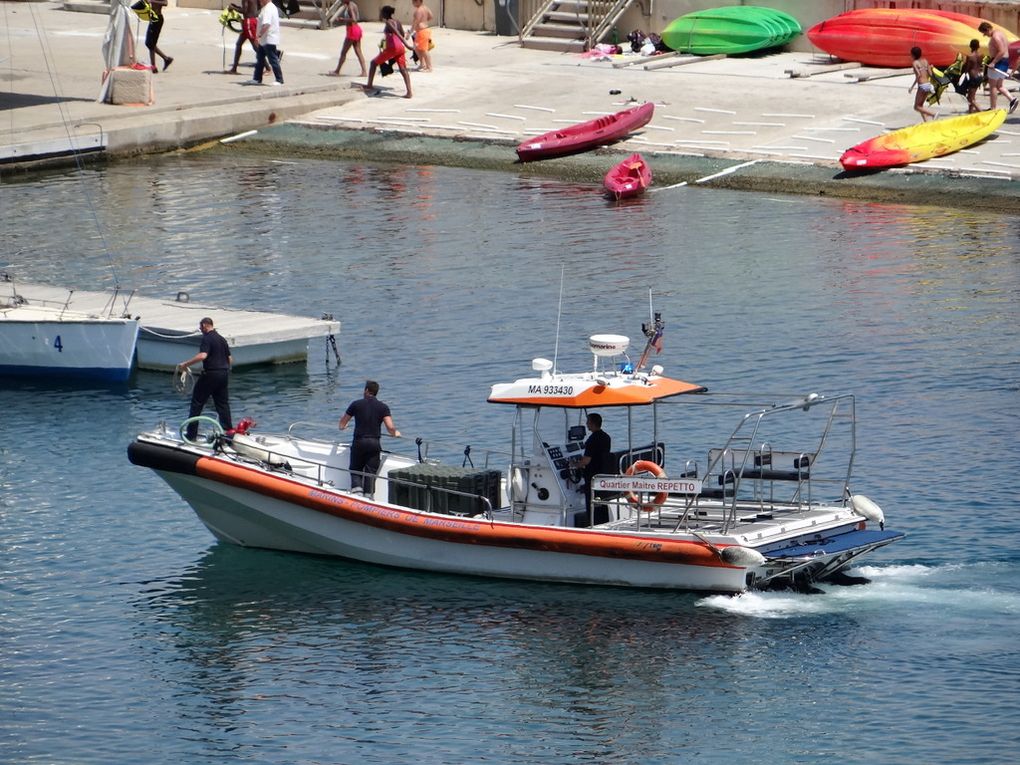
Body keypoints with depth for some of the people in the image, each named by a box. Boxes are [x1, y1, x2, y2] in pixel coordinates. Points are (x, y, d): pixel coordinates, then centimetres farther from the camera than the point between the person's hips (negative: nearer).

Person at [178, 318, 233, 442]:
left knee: (197, 403, 0)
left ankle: (191, 435, 0)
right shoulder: (221, 339, 14)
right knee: (223, 404, 13)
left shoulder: (207, 338, -11)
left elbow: (202, 356, -27)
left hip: (210, 374, -7)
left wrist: (185, 364, -22)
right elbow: (230, 359, 17)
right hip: (224, 374, 7)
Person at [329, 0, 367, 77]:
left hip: (352, 30, -9)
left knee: (343, 52, 2)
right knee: (358, 52, 9)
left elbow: (354, 19, -27)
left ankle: (337, 71, 10)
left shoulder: (350, 7, -17)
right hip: (357, 28, 9)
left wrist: (343, 19, -19)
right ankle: (364, 71, 4)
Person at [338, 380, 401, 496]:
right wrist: (395, 433, 15)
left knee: (355, 470, 11)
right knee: (371, 472, 4)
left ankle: (357, 490, -11)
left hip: (359, 442, 0)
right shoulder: (383, 407, 1)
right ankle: (368, 495, -7)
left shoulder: (356, 404, 2)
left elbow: (342, 423, 12)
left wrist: (343, 426, 36)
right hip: (374, 443, 0)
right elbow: (390, 427, -8)